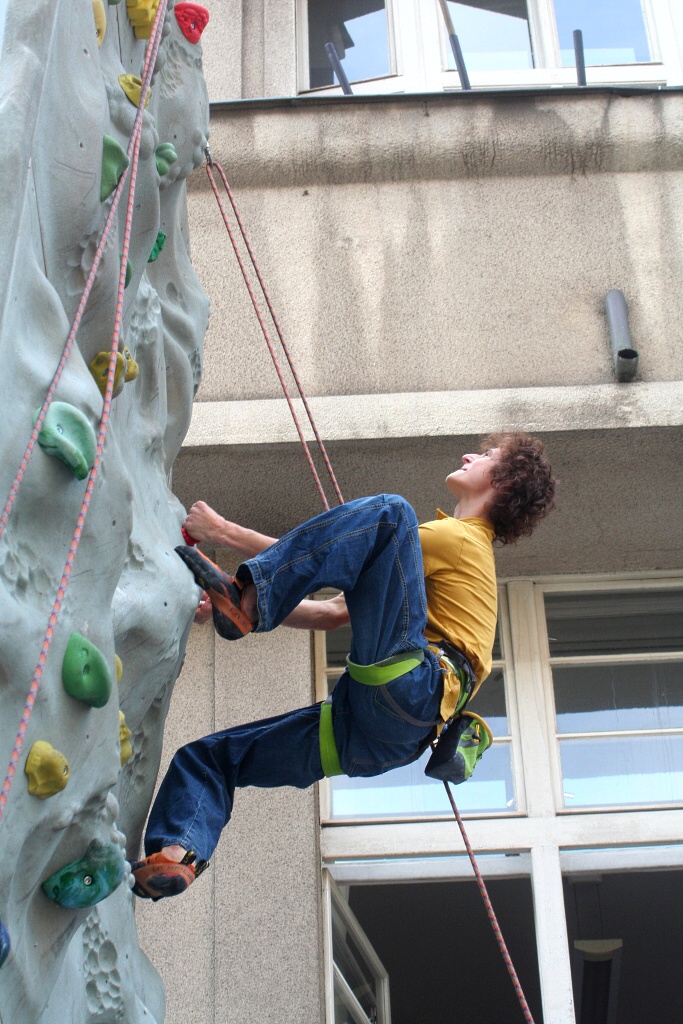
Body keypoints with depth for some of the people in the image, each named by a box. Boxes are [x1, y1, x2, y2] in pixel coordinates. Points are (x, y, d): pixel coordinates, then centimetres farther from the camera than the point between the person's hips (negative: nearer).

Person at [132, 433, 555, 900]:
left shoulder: (456, 537, 7)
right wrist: (241, 607, 23)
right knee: (206, 755, 8)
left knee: (388, 512, -20)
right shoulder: (466, 548, 36)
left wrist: (225, 532, 5)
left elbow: (324, 561, 2)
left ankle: (247, 593, -25)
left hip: (405, 692, -9)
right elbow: (333, 612, 32)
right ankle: (178, 854, -16)